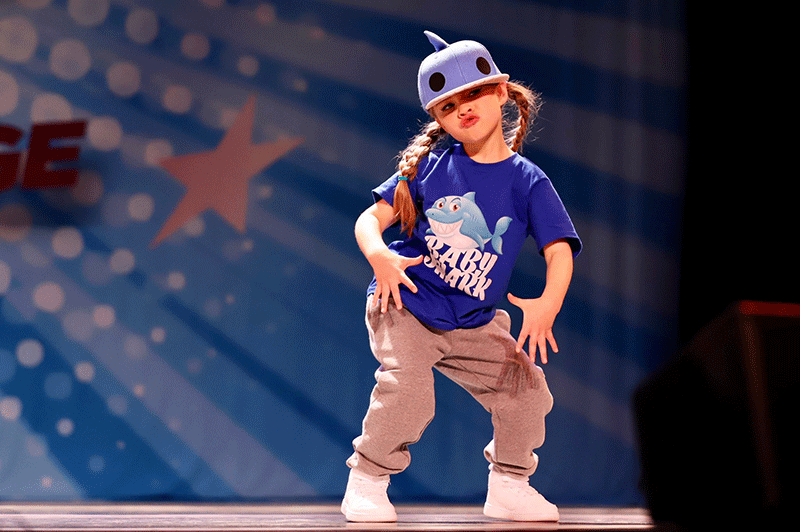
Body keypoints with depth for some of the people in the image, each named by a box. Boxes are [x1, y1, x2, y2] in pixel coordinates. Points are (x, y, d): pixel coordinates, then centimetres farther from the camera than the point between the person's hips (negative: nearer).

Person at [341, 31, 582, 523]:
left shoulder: (528, 182, -1)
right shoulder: (430, 166, -1)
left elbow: (560, 249, -9)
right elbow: (371, 218, -1)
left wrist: (548, 303, -28)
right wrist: (379, 255, -24)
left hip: (473, 325, 2)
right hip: (405, 303, -2)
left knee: (527, 391, -9)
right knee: (407, 389, -25)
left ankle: (508, 487, 16)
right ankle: (367, 478, 0)